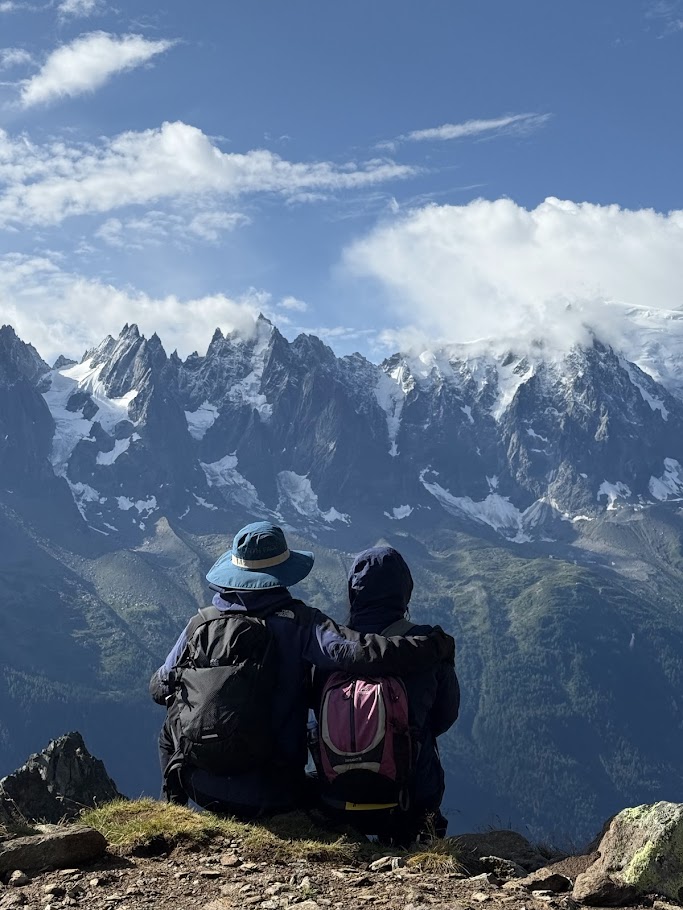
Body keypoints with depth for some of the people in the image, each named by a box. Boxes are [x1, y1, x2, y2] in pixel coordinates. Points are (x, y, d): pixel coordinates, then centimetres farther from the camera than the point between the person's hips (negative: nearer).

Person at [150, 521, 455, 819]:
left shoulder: (201, 624, -4)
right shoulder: (299, 623, -12)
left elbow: (158, 688, 8)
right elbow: (358, 652, -24)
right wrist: (434, 645, -12)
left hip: (202, 788, 2)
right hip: (273, 796, -2)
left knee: (170, 726, 32)